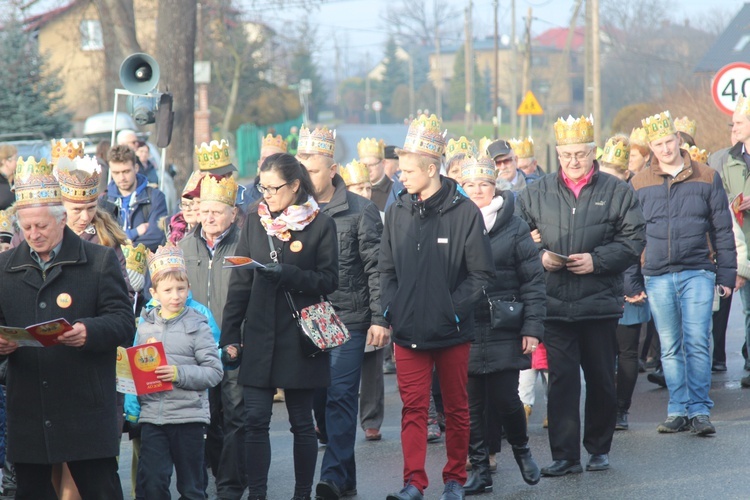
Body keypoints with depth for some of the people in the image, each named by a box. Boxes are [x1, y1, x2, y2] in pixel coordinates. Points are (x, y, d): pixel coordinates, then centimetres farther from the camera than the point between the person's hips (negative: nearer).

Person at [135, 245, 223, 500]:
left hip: (188, 416, -2)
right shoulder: (145, 327, 7)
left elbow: (214, 372, -9)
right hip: (152, 416, 2)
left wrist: (180, 373, -20)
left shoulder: (197, 325, -2)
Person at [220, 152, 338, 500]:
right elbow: (239, 282, 9)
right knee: (255, 419, -3)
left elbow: (329, 281, -5)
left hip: (298, 337, -3)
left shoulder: (320, 225, -2)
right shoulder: (255, 221, 8)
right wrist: (229, 335, 5)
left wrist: (287, 273, -19)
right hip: (259, 337, 3)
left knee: (302, 422, 5)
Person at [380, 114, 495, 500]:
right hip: (409, 330, 3)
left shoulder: (464, 213, -9)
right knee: (413, 407, 2)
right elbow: (386, 268, 12)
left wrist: (453, 308, -13)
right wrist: (392, 306, -2)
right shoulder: (397, 213, 3)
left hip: (452, 333, -2)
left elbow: (481, 273, -6)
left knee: (456, 408, 10)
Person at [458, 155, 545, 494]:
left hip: (504, 333, -2)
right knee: (472, 404, 4)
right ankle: (480, 469, 14)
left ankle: (521, 449, 26)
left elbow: (533, 280, 1)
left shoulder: (514, 227, 2)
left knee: (505, 399, -2)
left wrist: (532, 327, -6)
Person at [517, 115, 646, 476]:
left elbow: (632, 242, -1)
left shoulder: (617, 192, 2)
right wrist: (538, 257, -8)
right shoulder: (536, 194, 7)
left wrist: (596, 260, -14)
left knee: (601, 379, 9)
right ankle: (565, 455, 1)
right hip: (555, 306, 1)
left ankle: (599, 449, 23)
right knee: (561, 380, -2)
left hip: (600, 304, 0)